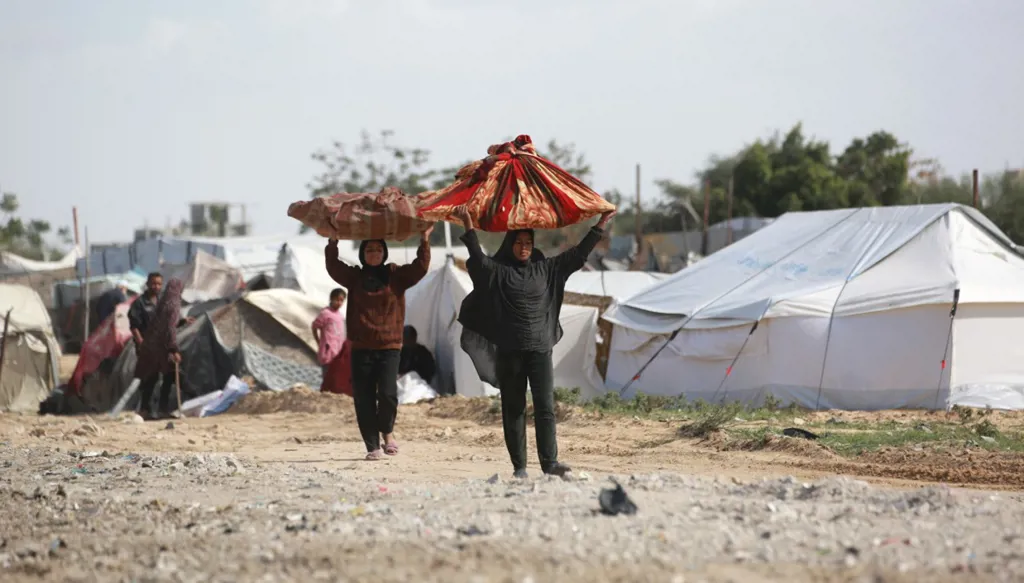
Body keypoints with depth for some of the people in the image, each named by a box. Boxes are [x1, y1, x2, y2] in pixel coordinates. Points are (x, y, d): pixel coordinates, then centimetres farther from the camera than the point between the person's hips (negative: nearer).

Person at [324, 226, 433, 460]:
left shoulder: (396, 275, 7)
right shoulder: (354, 277, 9)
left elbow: (420, 267, -3)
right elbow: (333, 266, -2)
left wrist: (424, 242, -13)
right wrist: (333, 243, -12)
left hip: (389, 346, -1)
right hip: (361, 347, 2)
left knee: (387, 392, -17)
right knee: (364, 399, 1)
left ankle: (387, 432, 8)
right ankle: (372, 446, 9)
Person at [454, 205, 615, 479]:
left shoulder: (546, 269, 11)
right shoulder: (497, 271, 2)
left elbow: (577, 254, 12)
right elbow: (478, 257, -15)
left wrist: (600, 226, 9)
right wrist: (469, 227, -28)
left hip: (540, 349, 2)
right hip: (509, 352, -2)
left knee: (545, 406, -7)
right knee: (513, 410, 3)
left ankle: (550, 462, -8)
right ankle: (519, 466, 7)